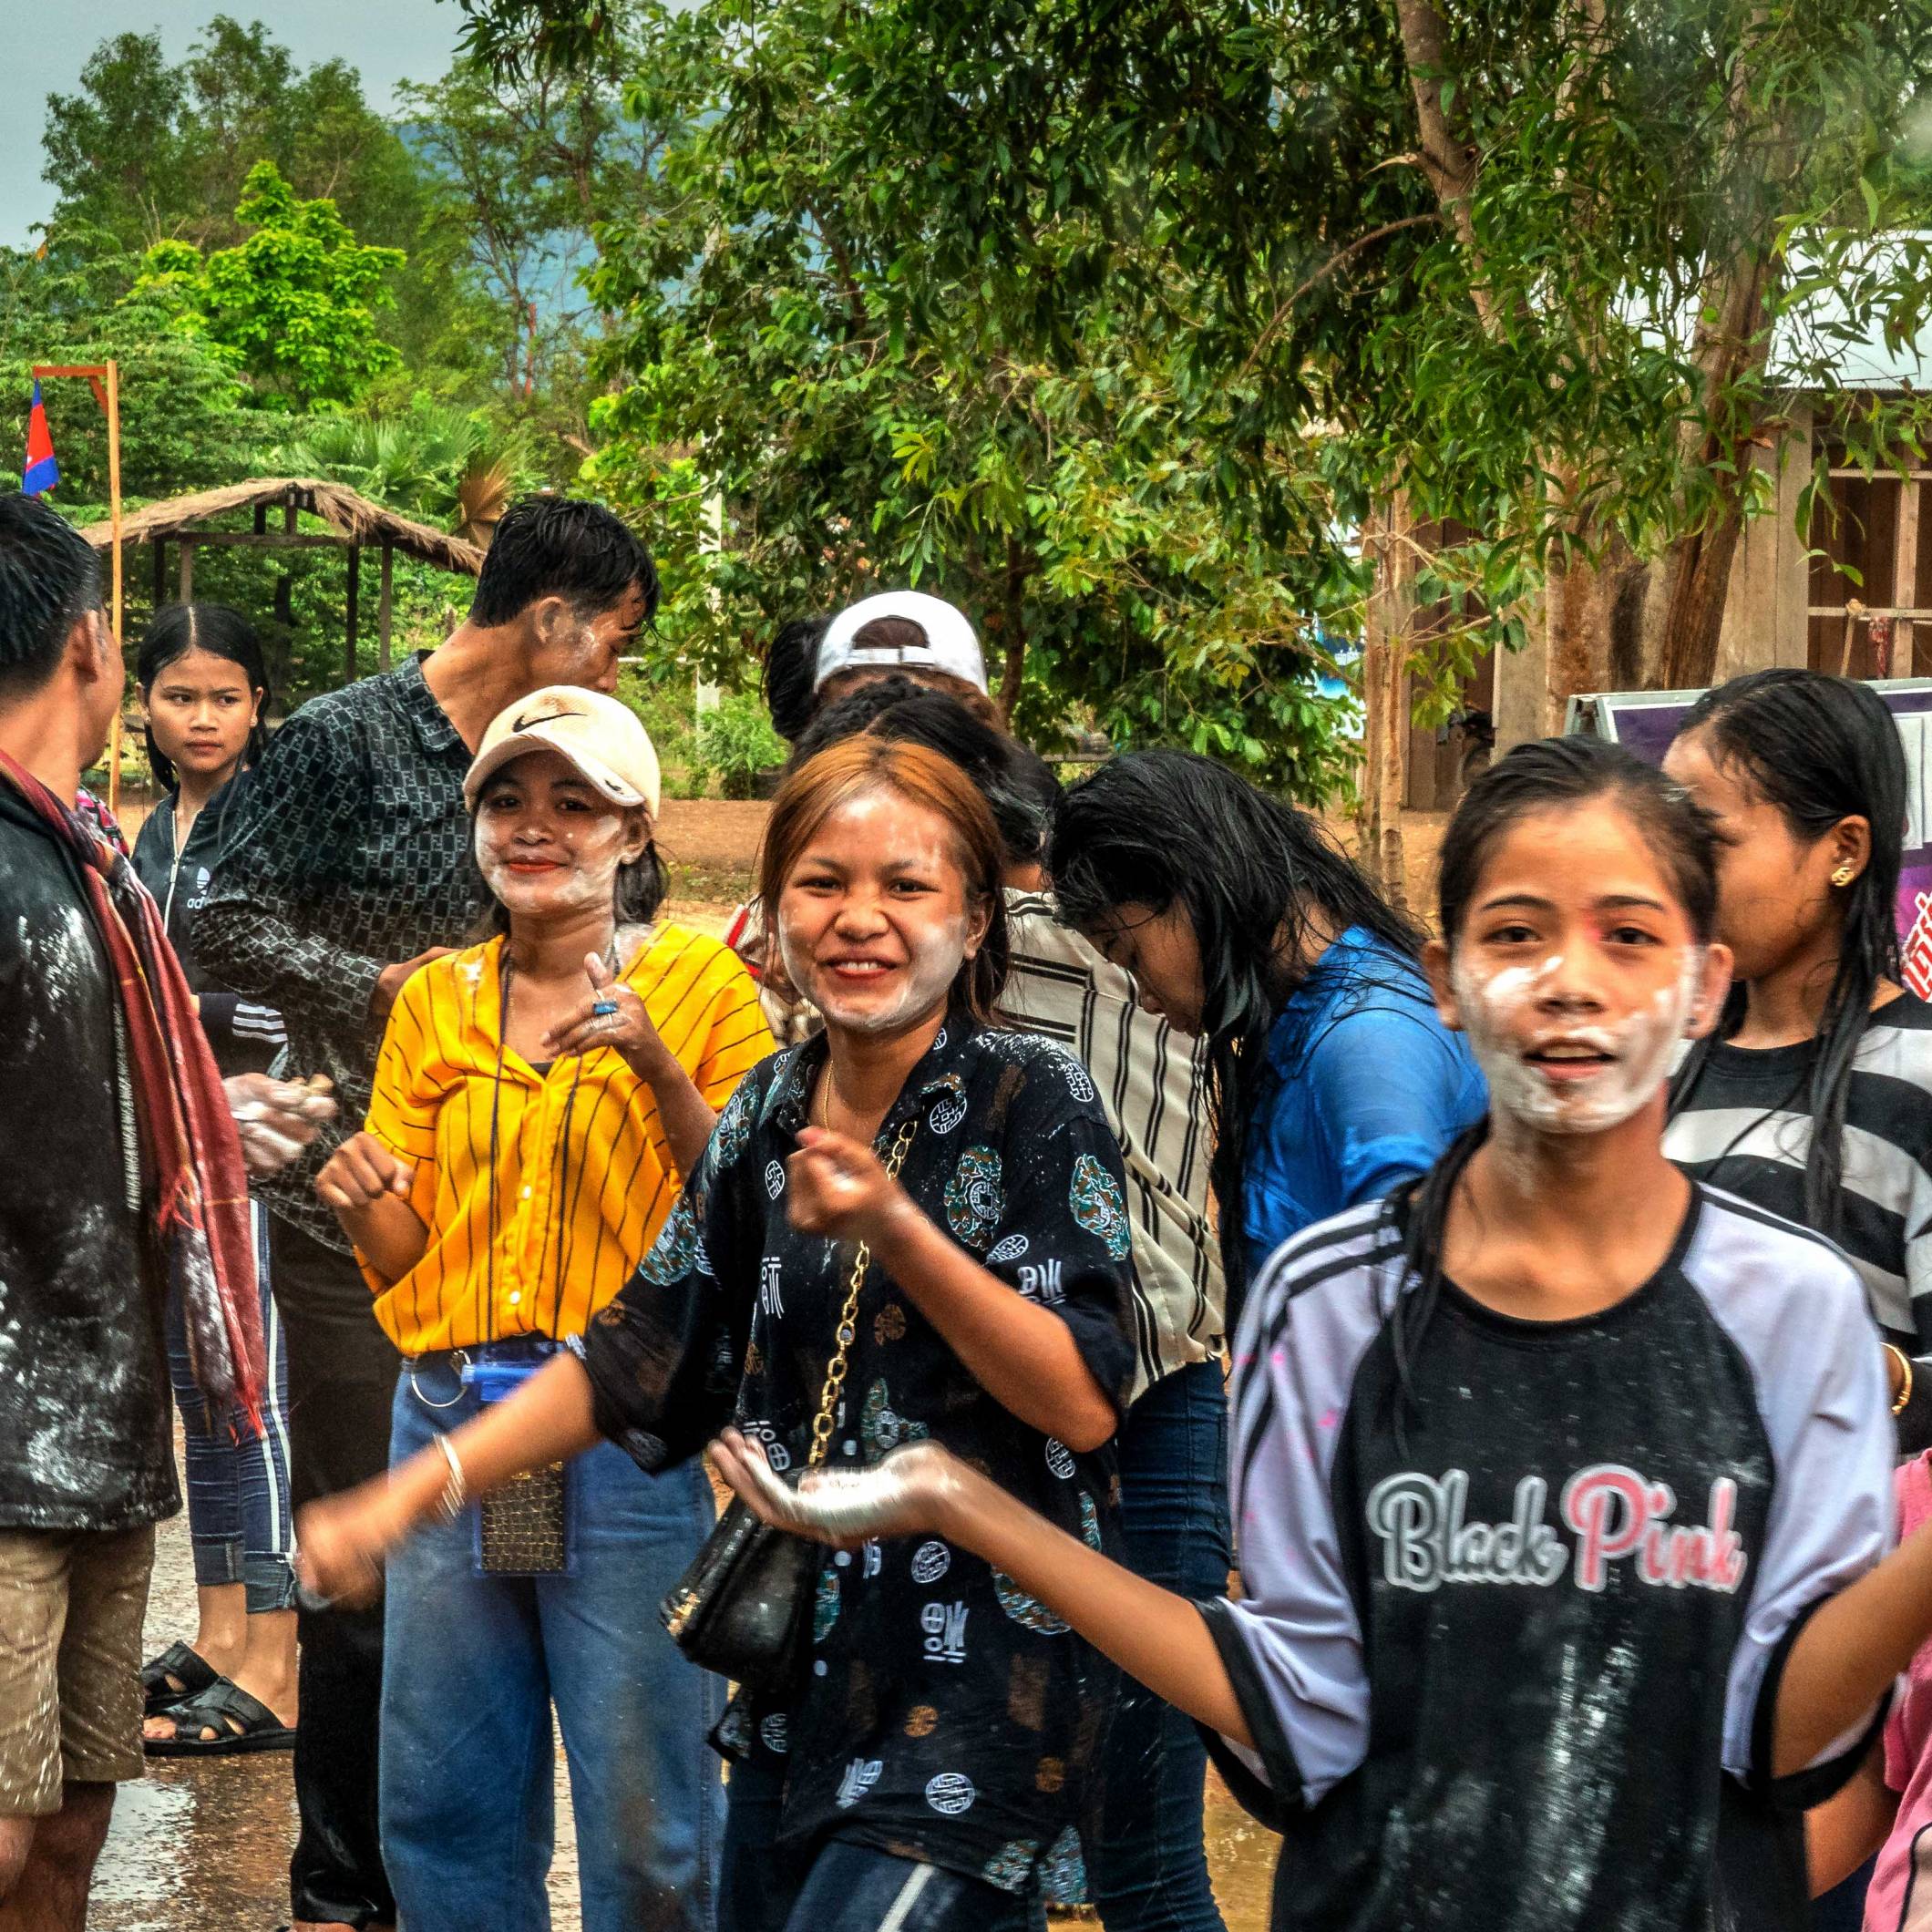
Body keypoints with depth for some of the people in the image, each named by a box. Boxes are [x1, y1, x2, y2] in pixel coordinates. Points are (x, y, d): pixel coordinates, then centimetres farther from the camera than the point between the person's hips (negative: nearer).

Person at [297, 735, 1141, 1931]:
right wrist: (408, 1496, 2)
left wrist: (896, 1228, -26)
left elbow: (1085, 1404, -16)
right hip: (804, 1680, 6)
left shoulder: (1035, 1101, -10)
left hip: (978, 1702, -6)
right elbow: (636, 1362, 11)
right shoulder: (772, 1112, 6)